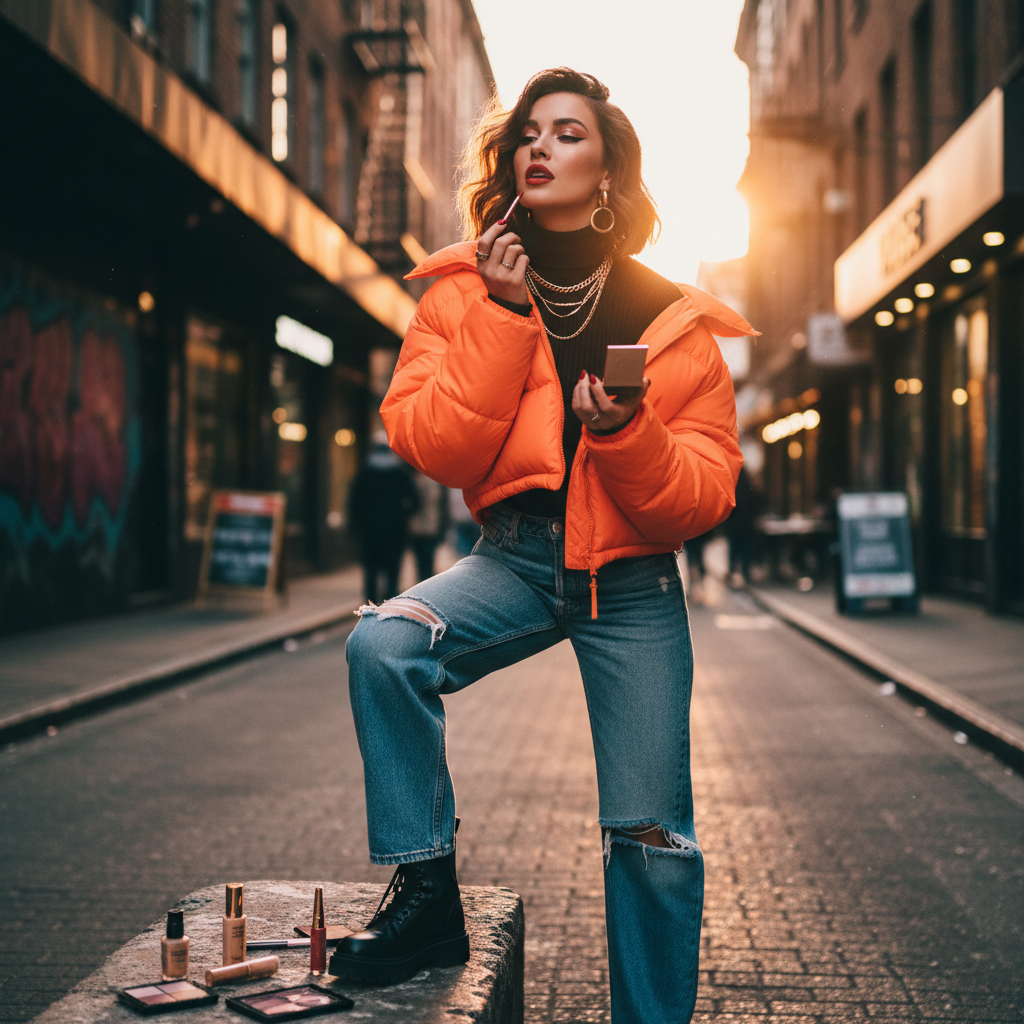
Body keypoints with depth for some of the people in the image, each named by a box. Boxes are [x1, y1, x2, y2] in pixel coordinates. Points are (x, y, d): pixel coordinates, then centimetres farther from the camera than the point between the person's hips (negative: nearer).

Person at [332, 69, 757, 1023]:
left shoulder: (673, 321, -3)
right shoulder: (463, 292, 0)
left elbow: (703, 498, -5)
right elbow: (436, 450, -11)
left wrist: (625, 431, -24)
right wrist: (504, 316, -17)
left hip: (632, 583, 0)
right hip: (514, 559, 1)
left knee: (651, 835, 2)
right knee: (382, 644, -28)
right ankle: (425, 892, -12)